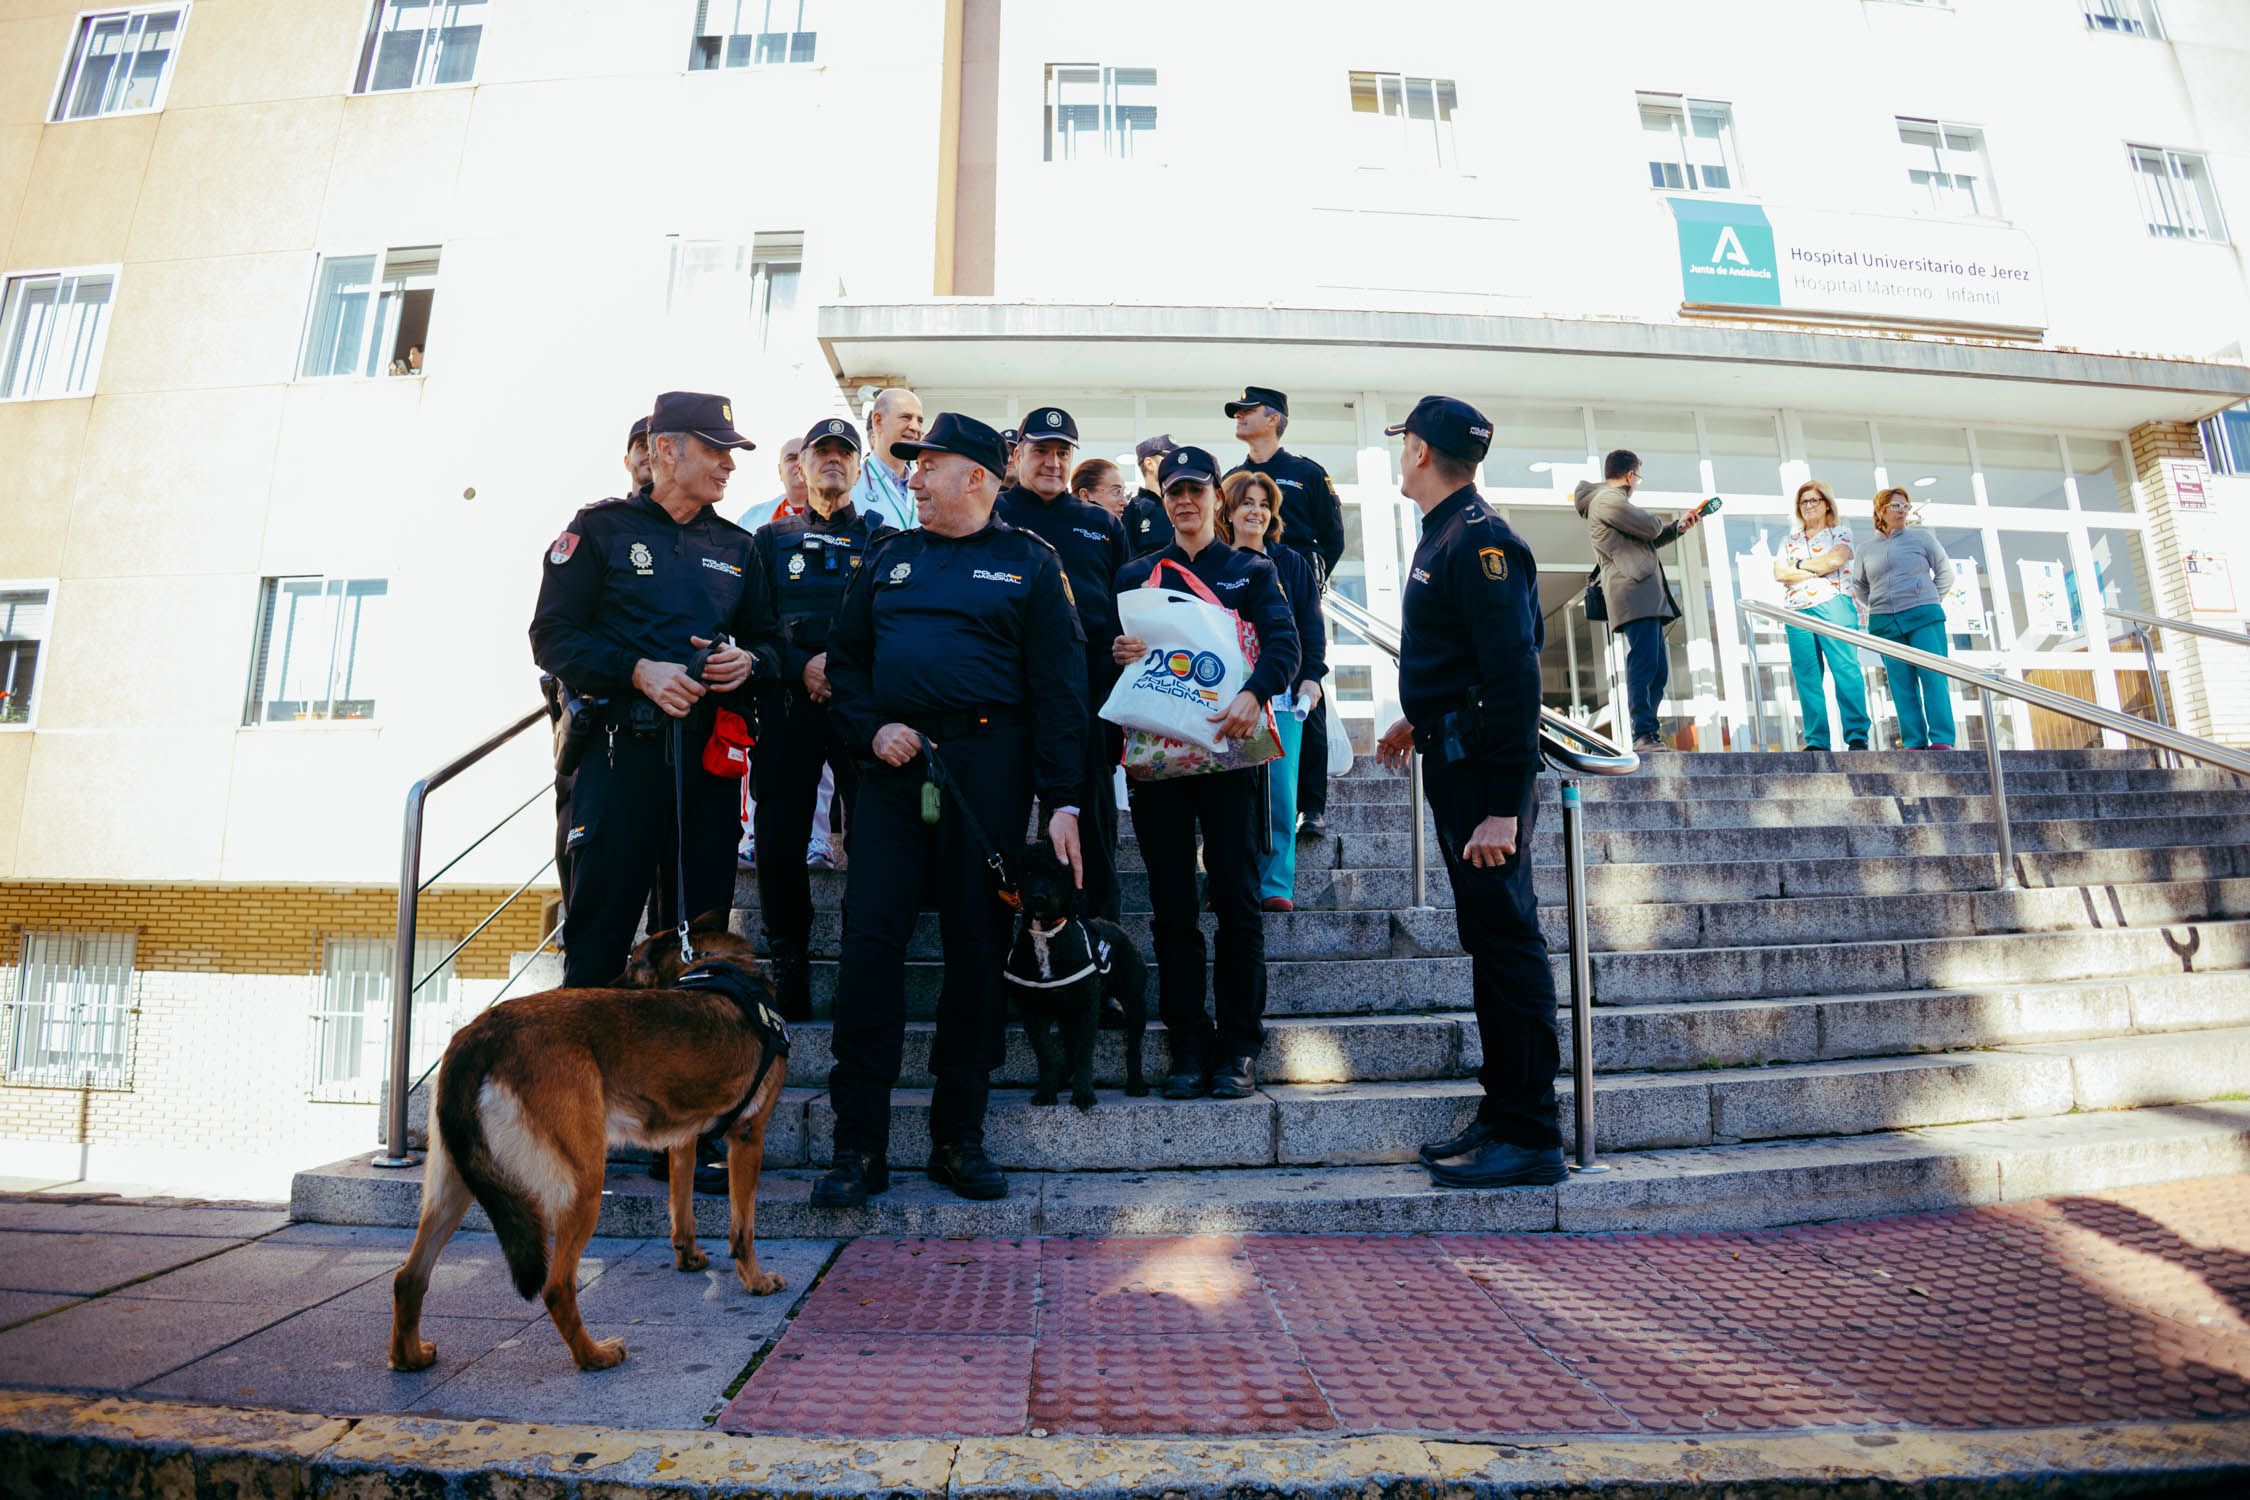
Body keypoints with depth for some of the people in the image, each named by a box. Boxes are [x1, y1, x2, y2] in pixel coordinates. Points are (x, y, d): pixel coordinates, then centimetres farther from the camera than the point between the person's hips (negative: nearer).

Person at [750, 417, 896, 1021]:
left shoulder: (883, 539, 14)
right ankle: (787, 966, 12)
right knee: (781, 836, -1)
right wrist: (801, 666, -9)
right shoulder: (772, 538, 17)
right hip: (788, 702, 1)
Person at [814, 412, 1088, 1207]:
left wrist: (1062, 801, -9)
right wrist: (871, 728, -4)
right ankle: (858, 1145, 8)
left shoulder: (1029, 563, 6)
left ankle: (958, 1137, 18)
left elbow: (1059, 687, -1)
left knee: (978, 949, 4)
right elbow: (843, 659, 17)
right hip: (894, 765, 3)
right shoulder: (889, 557, 17)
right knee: (869, 941, -3)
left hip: (988, 773, -2)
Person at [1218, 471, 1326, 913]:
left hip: (1282, 694, 1)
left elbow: (1311, 624, 11)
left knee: (1280, 796, -5)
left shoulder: (1291, 564, 13)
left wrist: (1312, 676, -1)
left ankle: (1276, 887, 3)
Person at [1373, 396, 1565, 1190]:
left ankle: (1531, 1139, 8)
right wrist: (1420, 720, 31)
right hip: (1456, 765, 10)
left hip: (1485, 774, -10)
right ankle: (1502, 1116, 25)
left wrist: (1504, 806, -25)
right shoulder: (1445, 535, 16)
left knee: (1506, 940, -4)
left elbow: (1514, 676, -22)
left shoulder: (1480, 540, -15)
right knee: (1489, 939, 14)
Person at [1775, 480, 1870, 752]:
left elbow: (1835, 559, -8)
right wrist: (1819, 570, -2)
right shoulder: (1790, 541, 22)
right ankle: (1816, 741, -5)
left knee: (1846, 669, -13)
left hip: (1832, 605, -3)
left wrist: (1800, 564, 3)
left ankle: (1857, 737, -15)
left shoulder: (1840, 532, 13)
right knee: (1806, 676, -4)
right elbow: (1779, 573, 5)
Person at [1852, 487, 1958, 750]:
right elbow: (1858, 586, 24)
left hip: (1923, 618, -2)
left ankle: (1942, 739, -11)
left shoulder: (1921, 538, 8)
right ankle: (1913, 741, 0)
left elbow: (1945, 573, 12)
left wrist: (1929, 601, 4)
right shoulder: (1866, 550, 12)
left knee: (1933, 677, -9)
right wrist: (1878, 607, 12)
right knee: (1901, 684, -1)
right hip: (1885, 624, 2)